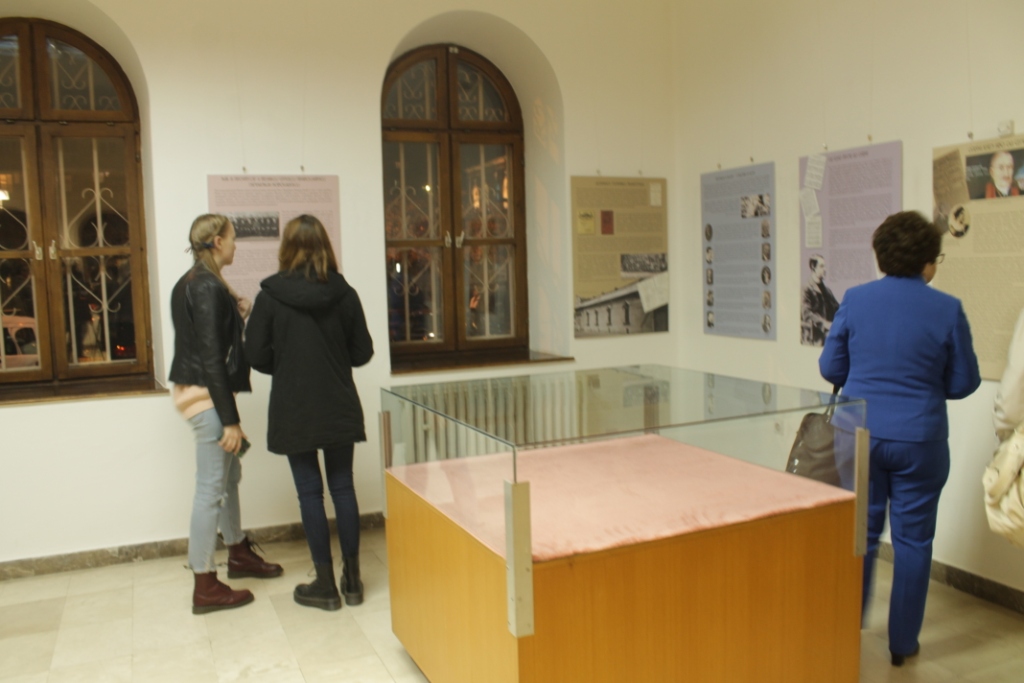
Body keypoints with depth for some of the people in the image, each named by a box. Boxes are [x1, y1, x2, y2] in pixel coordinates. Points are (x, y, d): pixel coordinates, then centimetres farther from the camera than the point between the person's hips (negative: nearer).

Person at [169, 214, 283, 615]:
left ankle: (238, 554, 37)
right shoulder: (208, 287, -17)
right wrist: (230, 420, -21)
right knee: (211, 488, -4)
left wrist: (235, 314, 8)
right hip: (207, 396, -11)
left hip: (195, 390, 11)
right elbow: (211, 358, -21)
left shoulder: (191, 283, 13)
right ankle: (205, 588, 6)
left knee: (229, 474, 21)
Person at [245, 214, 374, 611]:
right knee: (343, 487, 12)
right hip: (339, 407, 2)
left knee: (310, 492, 6)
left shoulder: (270, 296, -9)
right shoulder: (344, 293, -4)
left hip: (294, 409, -2)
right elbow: (362, 352, 0)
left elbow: (256, 355, -6)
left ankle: (325, 585, 13)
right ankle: (352, 579, 20)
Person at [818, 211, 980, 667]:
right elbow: (963, 383, -1)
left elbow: (830, 368, 2)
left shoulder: (855, 300, -4)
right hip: (919, 440, -2)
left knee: (861, 533, 15)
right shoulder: (947, 310, -8)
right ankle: (902, 644, 22)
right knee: (912, 540, 11)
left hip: (860, 435, 2)